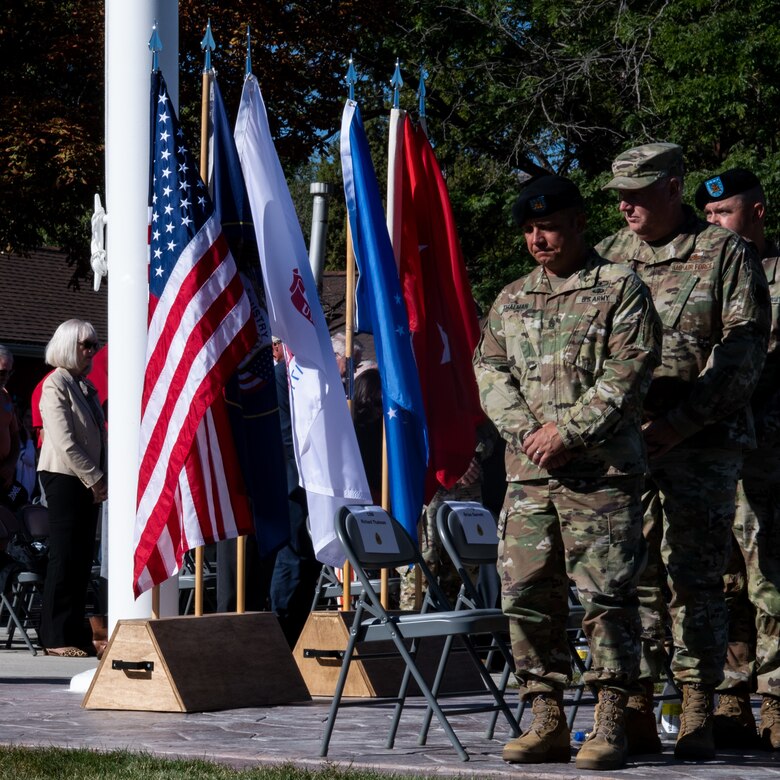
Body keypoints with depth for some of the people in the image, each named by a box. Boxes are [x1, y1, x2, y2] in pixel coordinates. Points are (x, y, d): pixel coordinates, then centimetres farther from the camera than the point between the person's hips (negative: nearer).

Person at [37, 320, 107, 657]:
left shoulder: (87, 386, 15)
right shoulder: (56, 384, -10)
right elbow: (64, 442, -16)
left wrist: (100, 478, 5)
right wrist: (94, 478, -15)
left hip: (88, 480, 8)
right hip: (64, 477, -8)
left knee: (83, 557, 7)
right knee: (65, 557, -6)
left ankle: (75, 631, 11)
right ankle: (56, 638, -3)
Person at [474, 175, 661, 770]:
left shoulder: (620, 288, 2)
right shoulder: (511, 300, 18)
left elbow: (628, 371, -7)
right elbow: (490, 371, 11)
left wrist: (568, 431, -12)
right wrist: (526, 432, -6)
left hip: (602, 471, -5)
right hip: (529, 474, 5)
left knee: (607, 595, -6)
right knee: (527, 593, 2)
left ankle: (611, 724, -2)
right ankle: (547, 720, 10)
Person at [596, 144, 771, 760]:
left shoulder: (725, 254, 1)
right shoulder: (606, 259, 15)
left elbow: (743, 352, -5)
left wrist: (679, 423, -14)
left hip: (700, 444, -4)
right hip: (621, 445, 4)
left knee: (697, 579, -3)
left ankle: (698, 718, 2)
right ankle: (635, 715, 6)